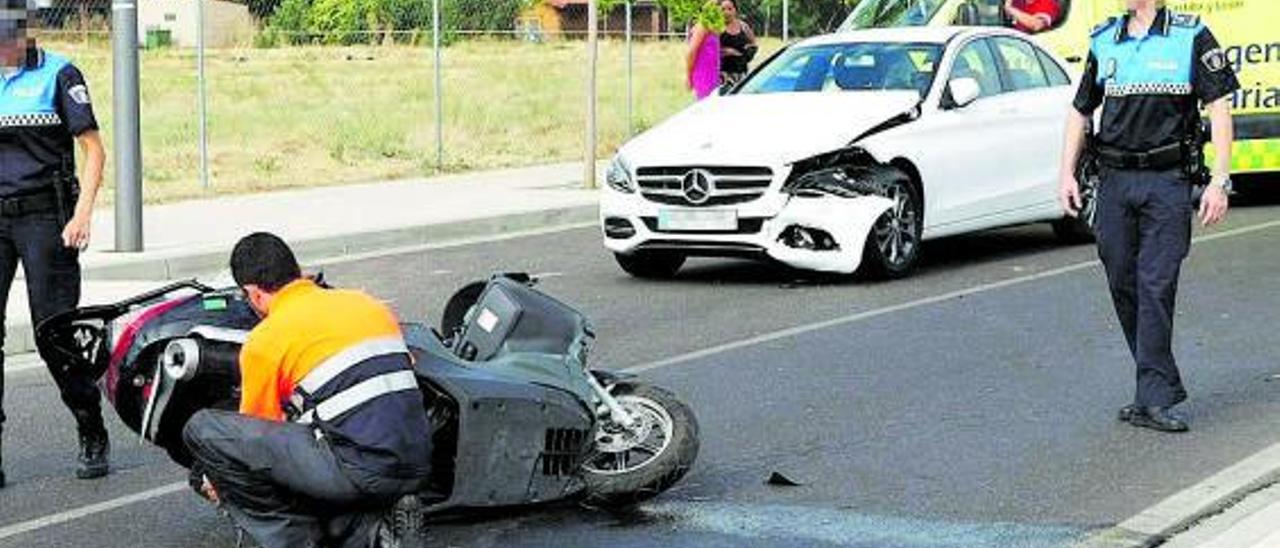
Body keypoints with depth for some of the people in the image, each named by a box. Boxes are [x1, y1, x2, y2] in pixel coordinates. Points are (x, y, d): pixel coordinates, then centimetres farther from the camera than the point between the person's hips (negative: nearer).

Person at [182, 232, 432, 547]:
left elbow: (254, 430, 14)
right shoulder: (367, 303, 19)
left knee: (202, 429, -1)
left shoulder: (264, 342, 2)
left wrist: (221, 481, 34)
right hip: (416, 469, 7)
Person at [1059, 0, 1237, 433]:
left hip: (1168, 183, -5)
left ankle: (1153, 400, -8)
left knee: (1156, 287, -10)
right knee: (1122, 284, 6)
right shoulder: (1104, 42, 12)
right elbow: (1080, 112, 19)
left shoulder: (1191, 37, -1)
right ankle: (1163, 385, 20)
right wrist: (1067, 174, 9)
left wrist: (1219, 181, -10)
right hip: (1115, 181, 5)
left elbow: (1219, 108, -3)